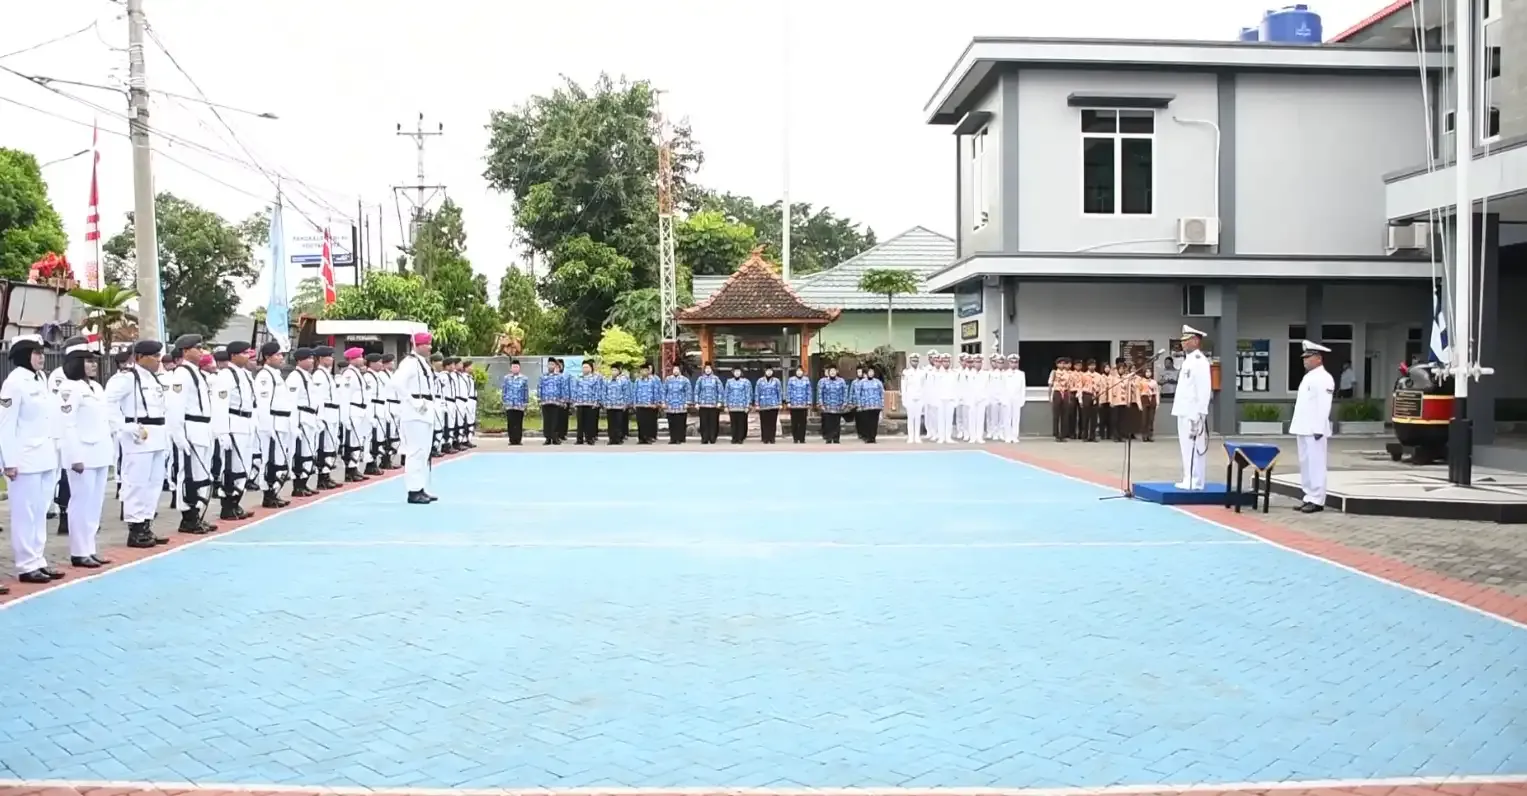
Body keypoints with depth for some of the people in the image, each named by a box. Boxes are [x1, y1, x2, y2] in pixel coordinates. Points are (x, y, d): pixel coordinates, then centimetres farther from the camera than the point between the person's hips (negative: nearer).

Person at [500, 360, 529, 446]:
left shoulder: (524, 379, 6)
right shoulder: (506, 378, 8)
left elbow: (526, 391, 8)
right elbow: (503, 390, 10)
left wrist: (526, 402, 4)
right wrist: (504, 400, 4)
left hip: (520, 405, 0)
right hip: (509, 405, 0)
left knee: (519, 424, 0)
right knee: (510, 423, -2)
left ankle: (518, 440, 3)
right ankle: (512, 440, 2)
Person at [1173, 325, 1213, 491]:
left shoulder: (1199, 361, -12)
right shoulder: (1188, 360, 18)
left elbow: (1204, 389, -18)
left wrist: (1199, 414, -21)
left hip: (1193, 413, -10)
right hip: (1184, 412, 10)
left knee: (1194, 448, -7)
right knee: (1186, 448, 12)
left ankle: (1194, 482, -6)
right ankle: (1188, 480, 18)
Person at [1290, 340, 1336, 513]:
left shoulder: (1323, 378, -12)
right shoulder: (1307, 377, 17)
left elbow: (1323, 406, -18)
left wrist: (1319, 429, -21)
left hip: (1315, 430, -9)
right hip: (1303, 429, 9)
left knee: (1316, 464, -6)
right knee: (1305, 464, 11)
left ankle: (1317, 500, -5)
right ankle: (1309, 497, 17)